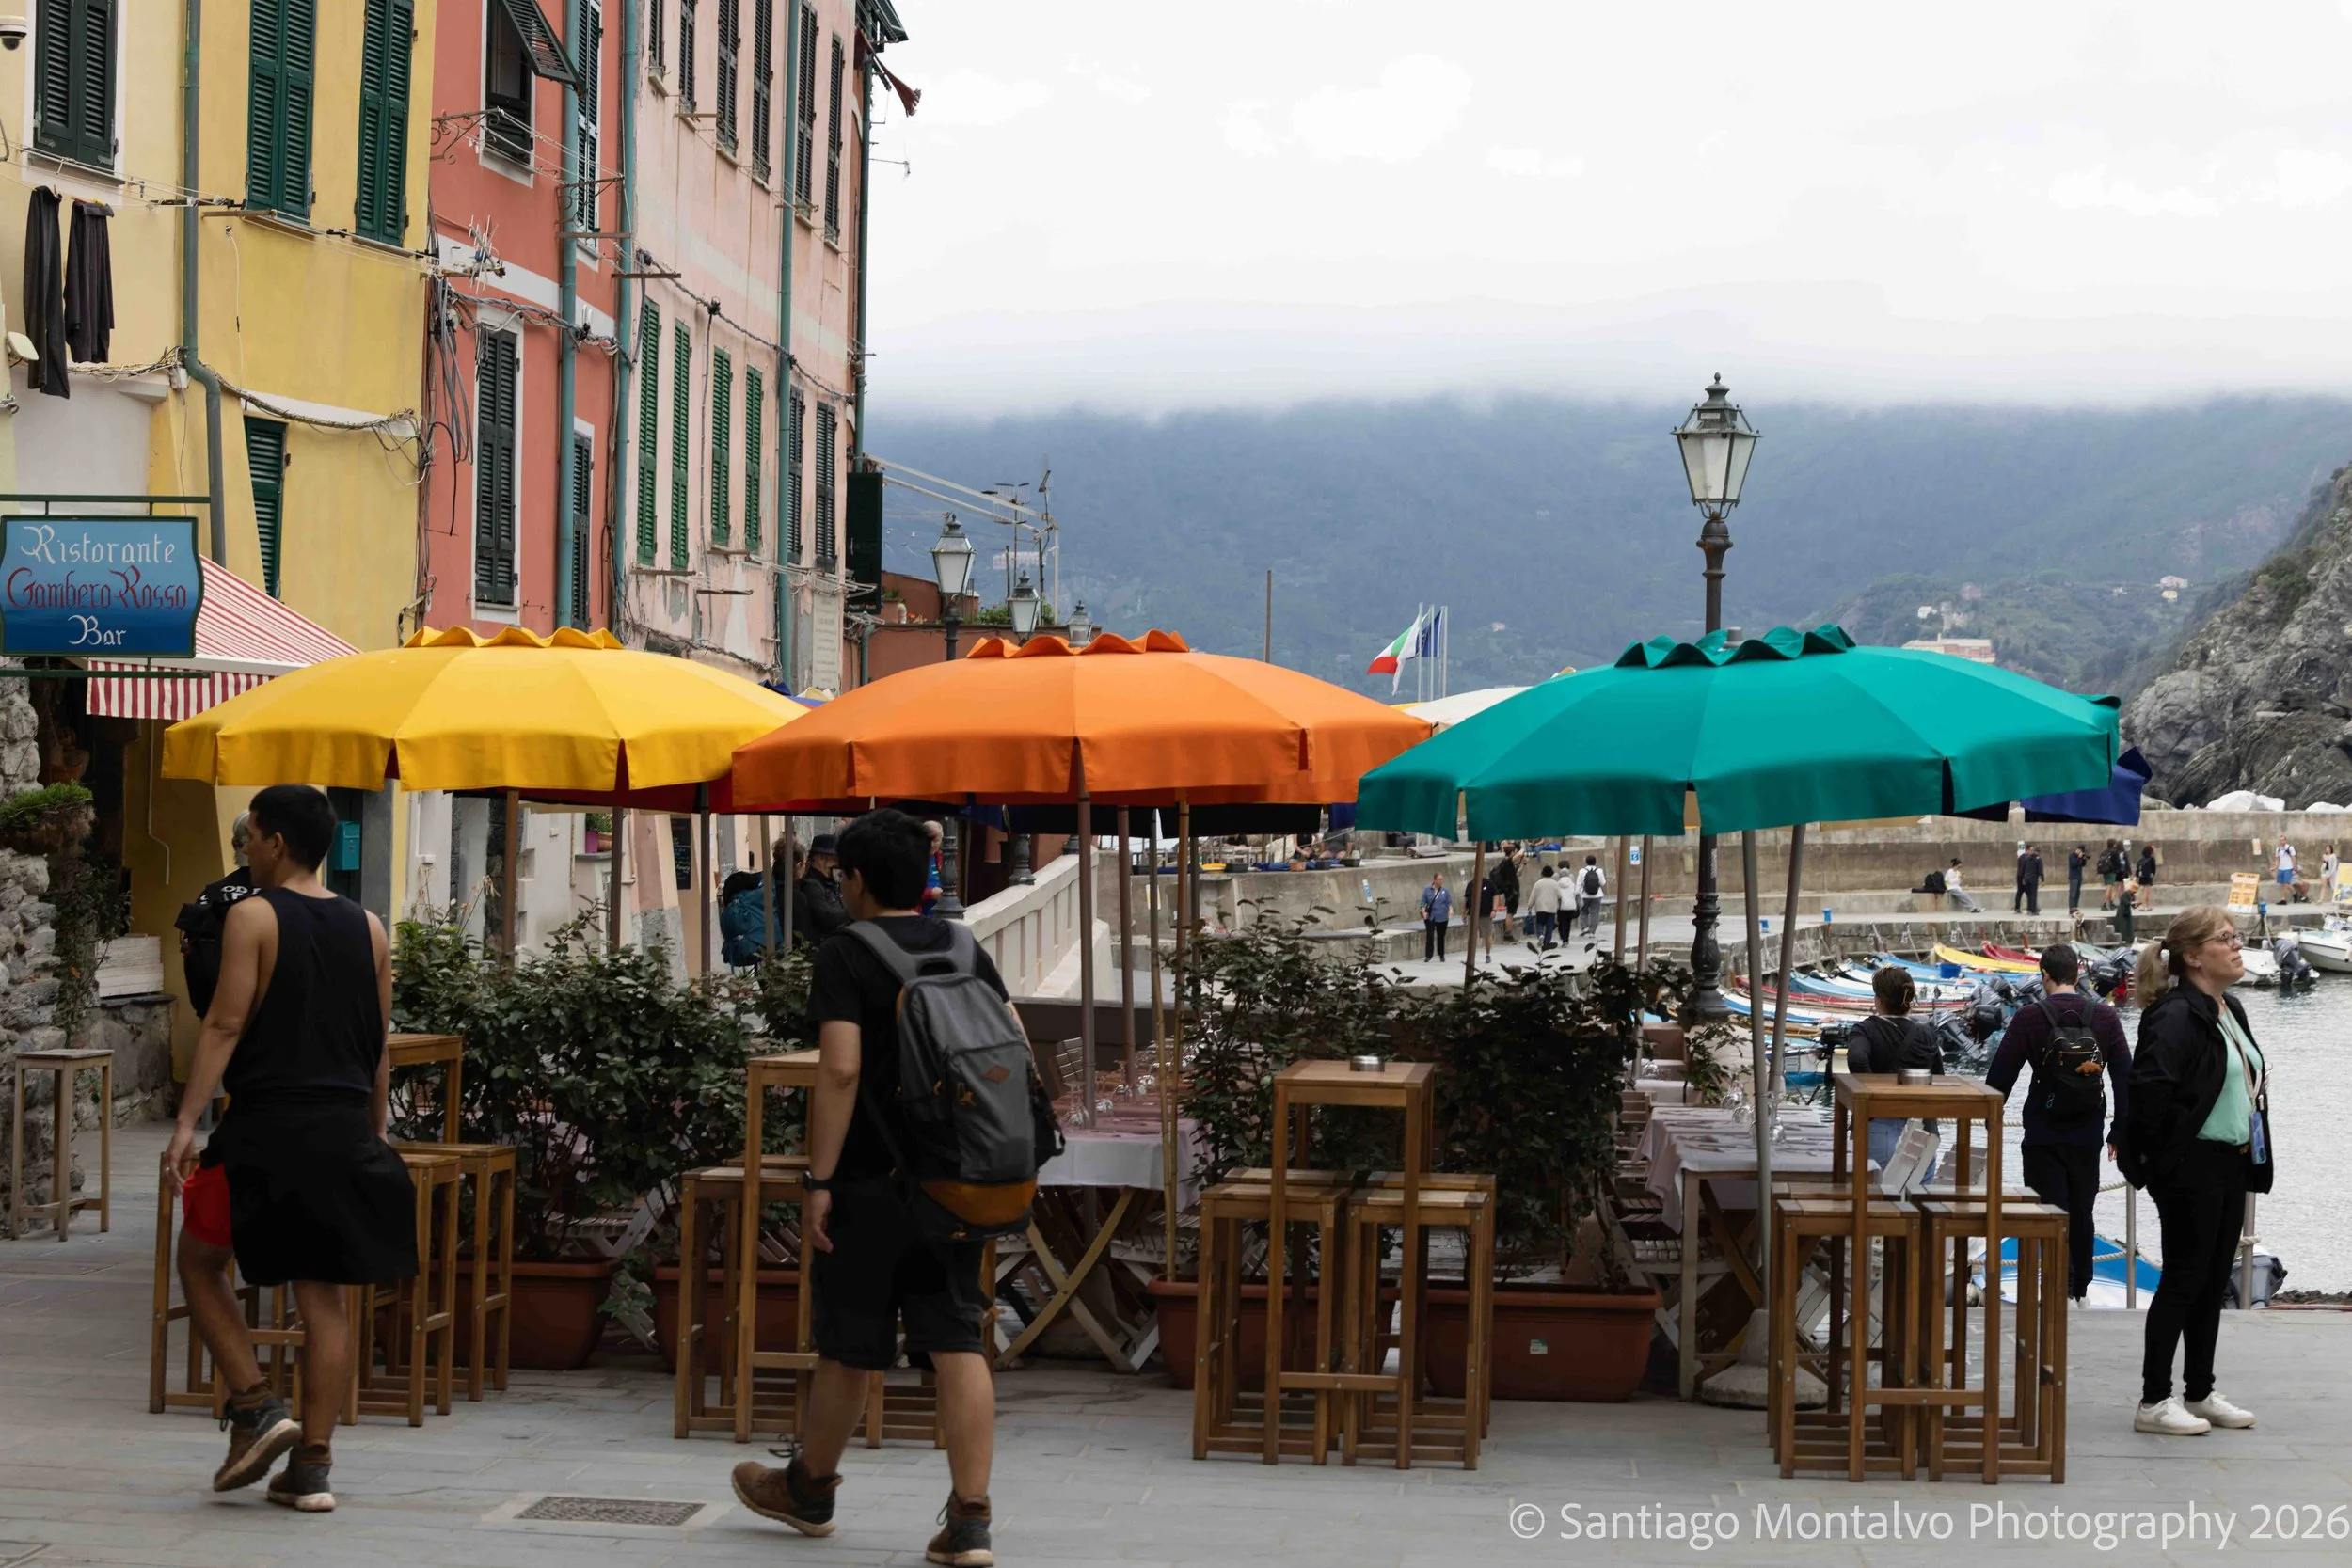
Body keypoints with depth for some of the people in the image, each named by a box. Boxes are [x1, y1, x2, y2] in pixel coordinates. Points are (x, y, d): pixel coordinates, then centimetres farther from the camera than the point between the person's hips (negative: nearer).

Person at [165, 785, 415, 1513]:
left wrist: (185, 1123, -12)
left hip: (267, 1126, -5)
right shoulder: (368, 929, 10)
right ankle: (312, 1465, 5)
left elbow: (225, 1024, -12)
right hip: (345, 1130, 5)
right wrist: (374, 1135, 21)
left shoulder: (254, 916, -6)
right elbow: (380, 1046, 13)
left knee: (199, 1259, 15)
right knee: (322, 1293, 7)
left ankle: (255, 1407, 2)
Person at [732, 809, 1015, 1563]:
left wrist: (820, 1180, -16)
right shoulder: (966, 949, 8)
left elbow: (840, 1069, -19)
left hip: (871, 1183, -5)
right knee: (957, 1344, 1)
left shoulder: (846, 957, -10)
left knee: (847, 1345, 10)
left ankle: (809, 1488, 30)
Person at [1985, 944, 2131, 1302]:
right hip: (2087, 1137, 3)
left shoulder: (2029, 1018, -9)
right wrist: (2119, 1132, 7)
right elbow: (2125, 1077, 1)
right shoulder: (2105, 1017, 0)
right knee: (2082, 1214, 16)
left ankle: (2062, 1289, -10)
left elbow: (2000, 1075, -6)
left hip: (2043, 1135, -3)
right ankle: (2080, 1290, 25)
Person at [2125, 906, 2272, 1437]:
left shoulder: (2230, 1010, 12)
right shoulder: (2177, 1017, -19)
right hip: (2191, 1168, -9)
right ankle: (2154, 1401, 3)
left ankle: (2200, 1393, 22)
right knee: (2184, 1279, -4)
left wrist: (2253, 1149, 16)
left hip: (2231, 1164, 9)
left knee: (2214, 1281, 13)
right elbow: (2149, 1087, -29)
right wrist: (2155, 1151, -19)